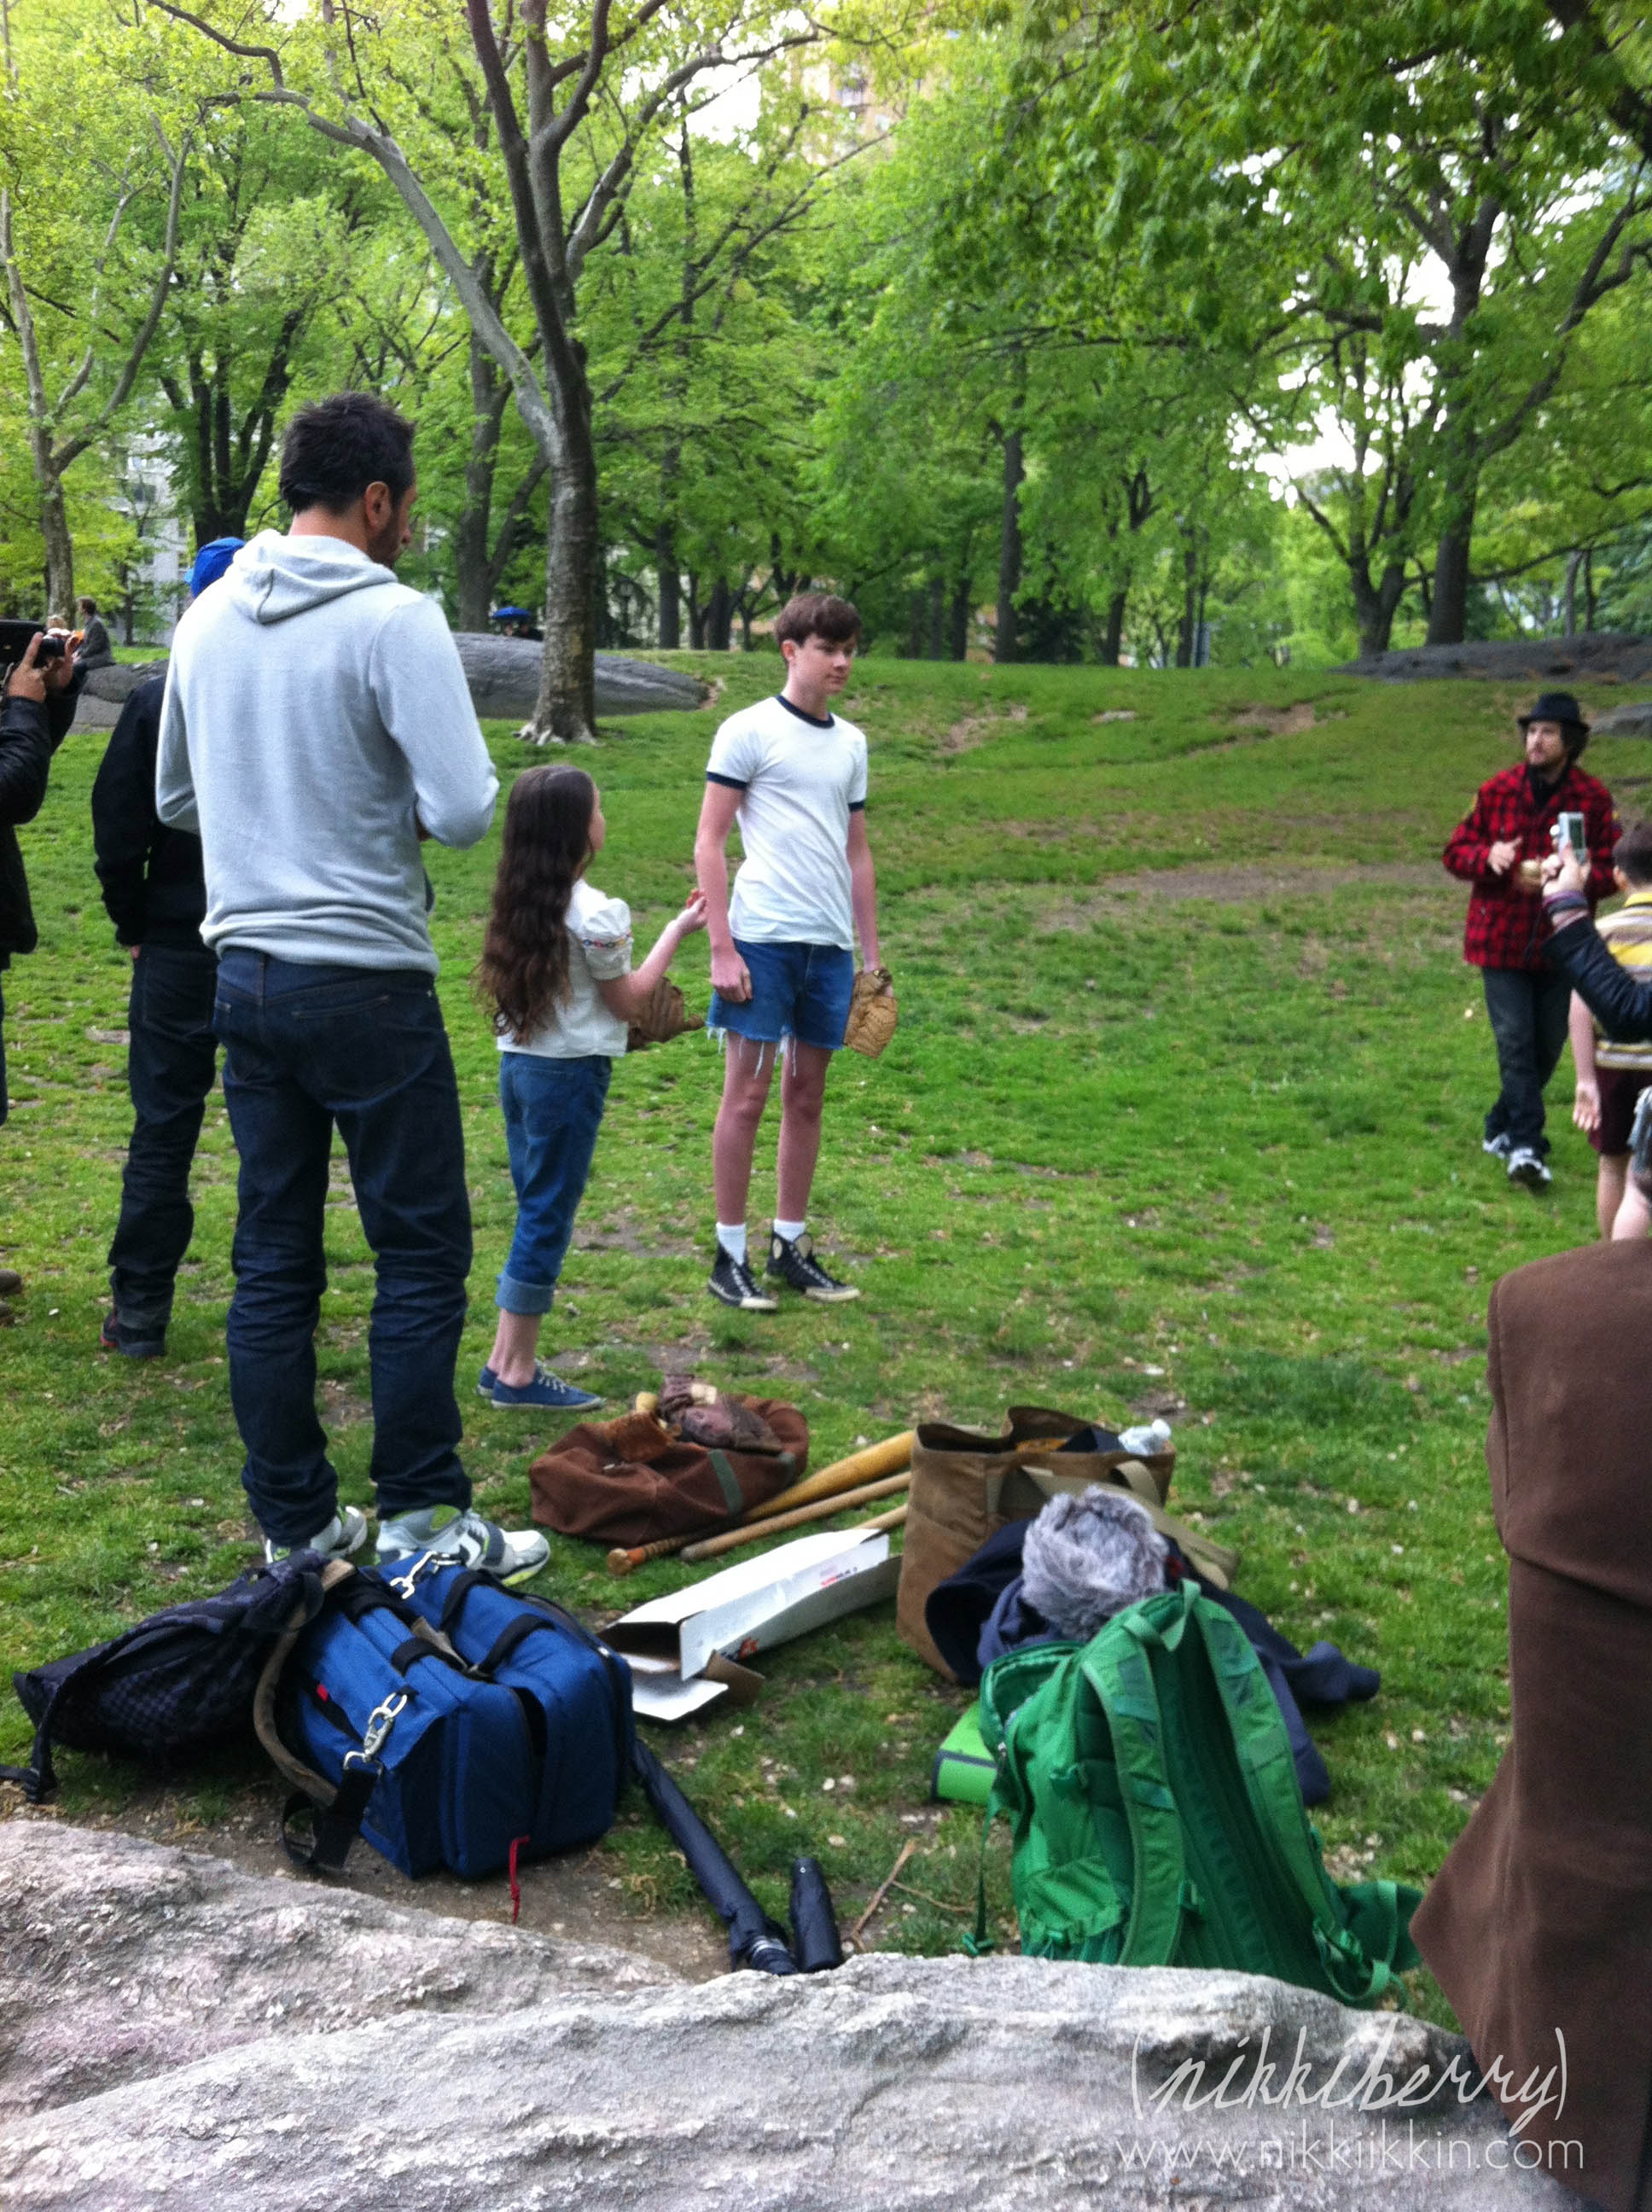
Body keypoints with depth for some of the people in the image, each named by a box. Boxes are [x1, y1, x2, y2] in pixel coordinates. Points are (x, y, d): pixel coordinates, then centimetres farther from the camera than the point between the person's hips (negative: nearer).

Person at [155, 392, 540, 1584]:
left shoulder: (208, 618, 8)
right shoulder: (394, 617, -13)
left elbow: (175, 800, 18)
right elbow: (466, 810, -18)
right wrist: (406, 809, 2)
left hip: (244, 974, 7)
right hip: (367, 982, -7)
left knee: (274, 1260, 11)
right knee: (422, 1253, 5)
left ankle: (295, 1522, 20)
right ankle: (420, 1516, 9)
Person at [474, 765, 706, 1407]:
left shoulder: (518, 903, 6)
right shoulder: (595, 913, -16)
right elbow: (627, 1001, -6)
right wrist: (677, 931, 1)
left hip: (517, 1064, 8)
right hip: (570, 1072, -8)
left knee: (535, 1211, 16)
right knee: (547, 1217, 1)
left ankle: (505, 1361, 20)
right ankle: (518, 1373, 8)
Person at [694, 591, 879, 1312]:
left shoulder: (850, 743, 14)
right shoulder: (749, 732, -3)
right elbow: (709, 844, -5)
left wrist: (871, 953, 15)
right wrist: (721, 948, -12)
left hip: (830, 946, 6)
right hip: (763, 939, -6)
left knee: (807, 1096, 10)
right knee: (747, 1094, -1)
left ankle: (790, 1247, 21)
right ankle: (729, 1258, 7)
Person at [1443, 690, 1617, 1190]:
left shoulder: (1593, 798, -4)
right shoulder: (1498, 791, 0)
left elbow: (1610, 871, -5)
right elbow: (1456, 852, 5)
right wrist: (1489, 856, -17)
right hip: (1502, 938, -1)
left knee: (1547, 1046, 11)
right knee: (1515, 1043, -8)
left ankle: (1501, 1128, 30)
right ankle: (1525, 1145, -8)